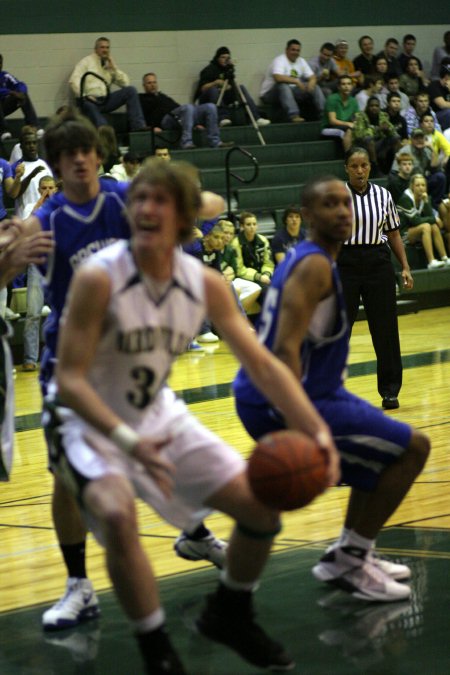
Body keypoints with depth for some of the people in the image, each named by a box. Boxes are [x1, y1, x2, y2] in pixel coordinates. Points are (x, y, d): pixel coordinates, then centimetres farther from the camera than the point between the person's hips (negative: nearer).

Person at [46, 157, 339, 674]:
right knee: (117, 514, -34)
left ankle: (229, 617, 28)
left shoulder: (205, 284, -10)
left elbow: (262, 364, -6)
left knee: (261, 503, 2)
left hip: (159, 417, 6)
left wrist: (316, 429, -18)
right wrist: (128, 441, -40)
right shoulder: (99, 278, -26)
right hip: (90, 421, -6)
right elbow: (69, 380, -27)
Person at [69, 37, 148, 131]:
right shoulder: (87, 62, 9)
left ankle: (138, 126, -21)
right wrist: (84, 96, -15)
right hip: (89, 101, -5)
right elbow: (74, 81, -3)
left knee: (130, 90, -13)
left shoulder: (110, 65, 21)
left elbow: (125, 83, 12)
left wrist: (114, 68, 3)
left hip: (105, 100, 5)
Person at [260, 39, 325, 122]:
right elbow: (278, 78, -34)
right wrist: (297, 81, -32)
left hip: (291, 91, 7)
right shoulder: (280, 60, -16)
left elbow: (312, 77, 6)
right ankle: (293, 115, -51)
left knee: (315, 88, -5)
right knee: (283, 86, -40)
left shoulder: (301, 61, 8)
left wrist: (311, 83, -19)